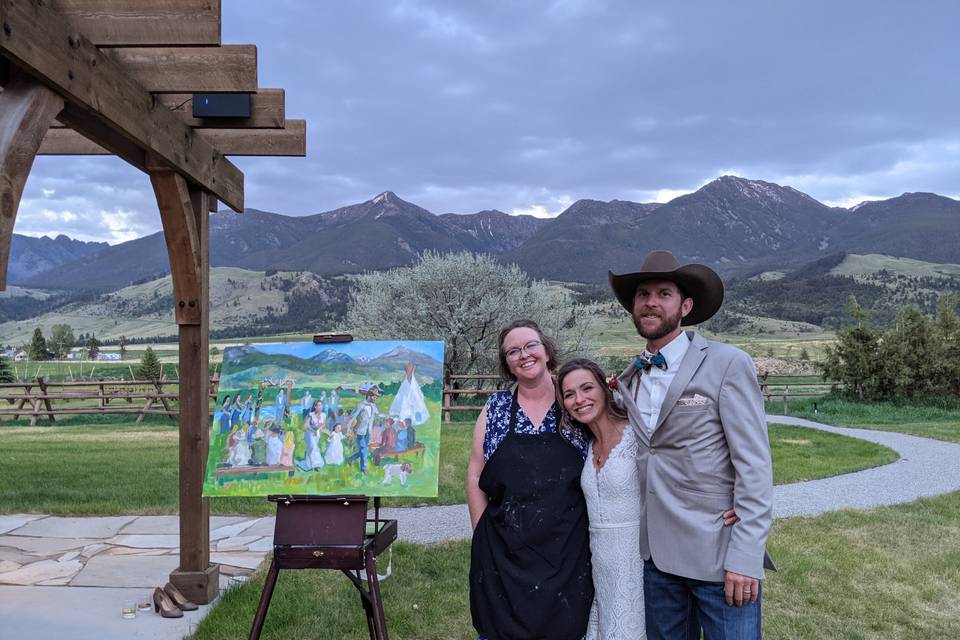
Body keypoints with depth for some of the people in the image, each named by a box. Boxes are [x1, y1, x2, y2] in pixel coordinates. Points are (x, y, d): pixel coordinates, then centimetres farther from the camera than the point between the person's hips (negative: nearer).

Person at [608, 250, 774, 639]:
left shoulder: (728, 364, -8)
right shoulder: (629, 380, 9)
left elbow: (754, 466, -11)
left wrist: (745, 557, -16)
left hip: (718, 555, -5)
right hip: (654, 553, 5)